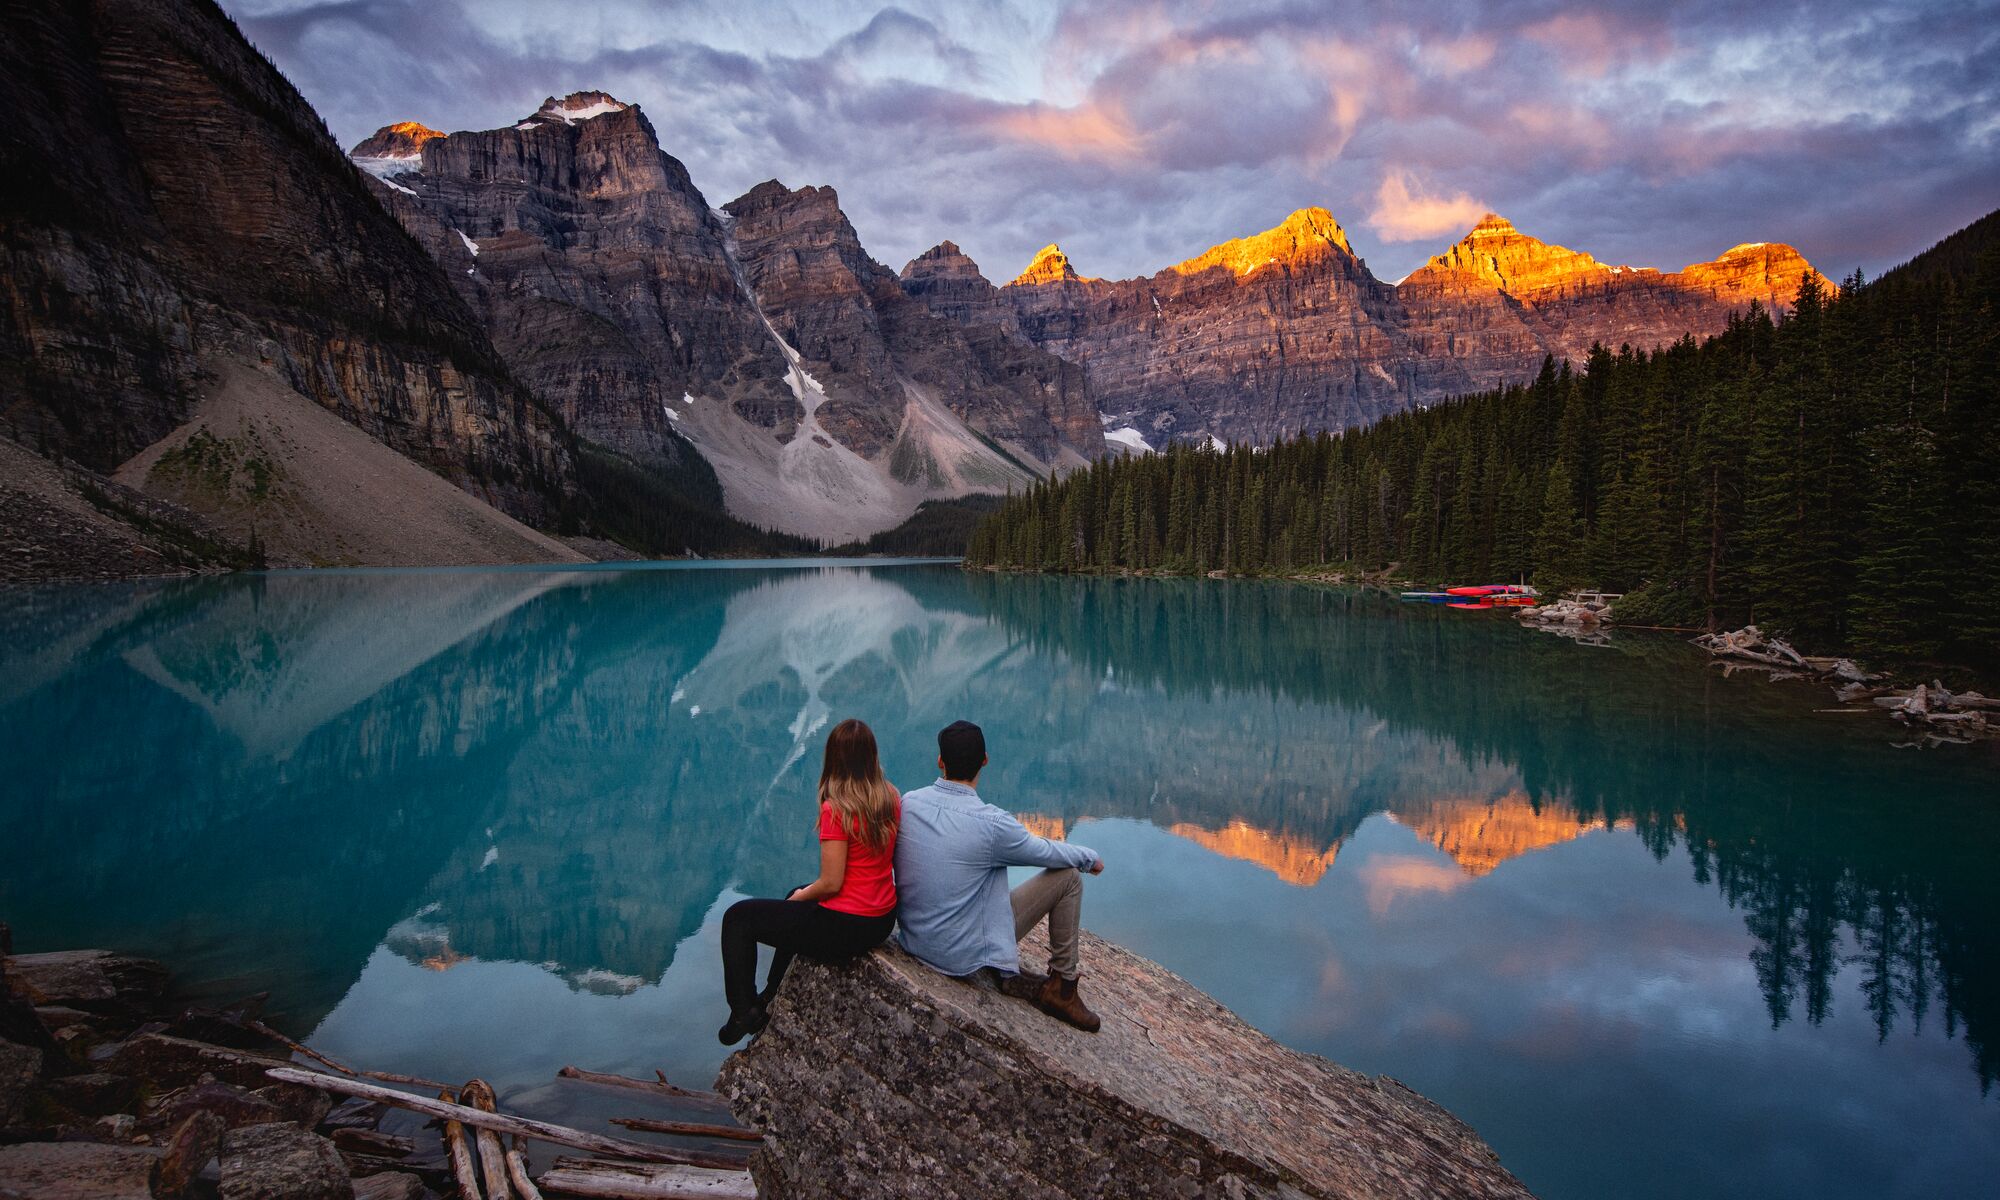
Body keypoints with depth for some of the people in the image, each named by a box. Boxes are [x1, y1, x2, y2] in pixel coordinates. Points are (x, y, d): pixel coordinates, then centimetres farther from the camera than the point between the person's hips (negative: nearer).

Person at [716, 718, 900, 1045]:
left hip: (846, 928, -8)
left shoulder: (836, 809, -23)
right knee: (797, 904, 37)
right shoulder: (892, 799, -2)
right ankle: (772, 997, 50)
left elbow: (831, 883, -22)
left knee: (738, 917, 11)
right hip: (883, 918, 8)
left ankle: (743, 1012, 16)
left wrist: (799, 896, 1)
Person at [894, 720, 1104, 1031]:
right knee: (1068, 877, 3)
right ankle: (1061, 990, 17)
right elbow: (1047, 852, -6)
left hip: (913, 940, 6)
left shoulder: (908, 803, -8)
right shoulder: (991, 822, -24)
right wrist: (1092, 858, 15)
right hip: (967, 956, -6)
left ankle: (1010, 975, 26)